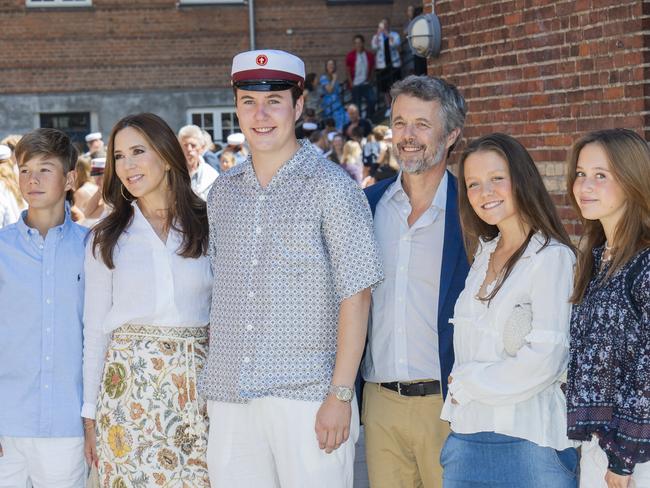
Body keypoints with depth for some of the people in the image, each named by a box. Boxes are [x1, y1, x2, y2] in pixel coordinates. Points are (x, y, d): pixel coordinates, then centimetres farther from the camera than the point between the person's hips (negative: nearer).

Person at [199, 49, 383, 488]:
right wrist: (214, 381, 12)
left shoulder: (331, 187, -4)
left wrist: (341, 393, -13)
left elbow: (356, 295, -7)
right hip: (229, 399, 5)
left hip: (308, 397, -4)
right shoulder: (224, 191, 12)